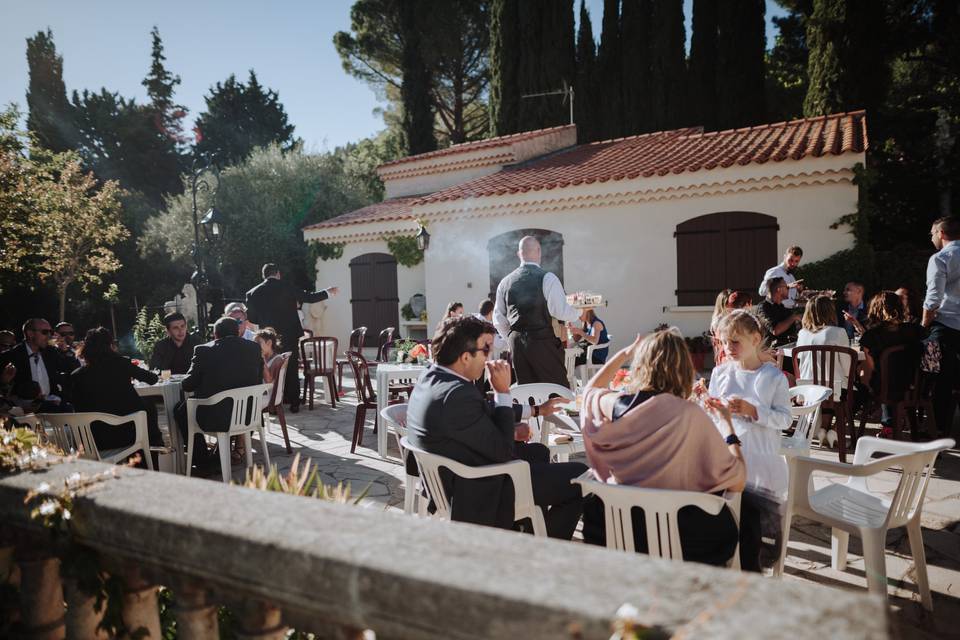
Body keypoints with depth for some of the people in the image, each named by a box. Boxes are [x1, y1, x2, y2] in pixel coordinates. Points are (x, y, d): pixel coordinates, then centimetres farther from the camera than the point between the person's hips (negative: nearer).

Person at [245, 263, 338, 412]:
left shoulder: (253, 293, -2)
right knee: (292, 369, 9)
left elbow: (251, 318, 2)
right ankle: (294, 403, 12)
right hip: (290, 335, -1)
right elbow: (309, 297, -3)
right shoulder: (287, 287, -7)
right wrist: (328, 292, 11)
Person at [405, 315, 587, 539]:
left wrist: (510, 430, 3)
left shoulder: (431, 377, 0)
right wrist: (503, 391, -19)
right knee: (579, 477, -3)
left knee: (538, 452, 29)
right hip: (479, 497, -10)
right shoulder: (458, 395, -31)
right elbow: (503, 452, -23)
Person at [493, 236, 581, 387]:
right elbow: (561, 311, -11)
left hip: (517, 343, 5)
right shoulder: (547, 278, -8)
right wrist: (578, 314, 8)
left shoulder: (505, 282, 8)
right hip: (543, 341, -5)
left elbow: (498, 319, 12)